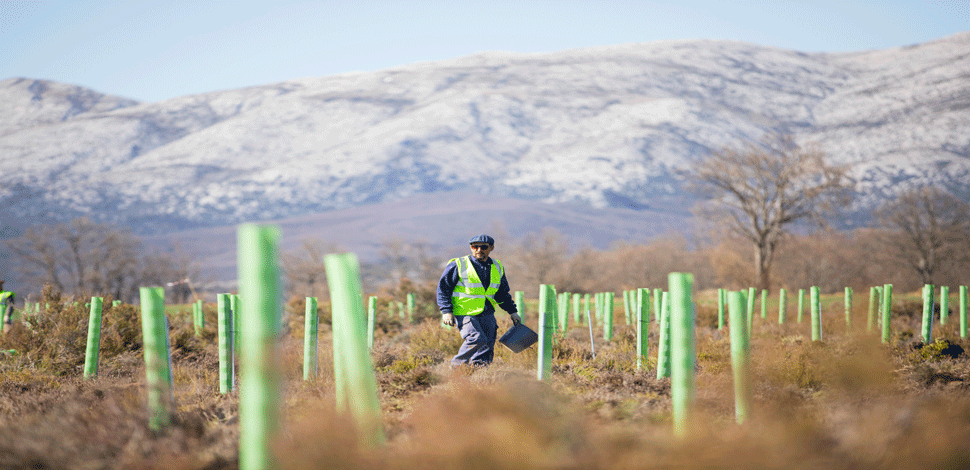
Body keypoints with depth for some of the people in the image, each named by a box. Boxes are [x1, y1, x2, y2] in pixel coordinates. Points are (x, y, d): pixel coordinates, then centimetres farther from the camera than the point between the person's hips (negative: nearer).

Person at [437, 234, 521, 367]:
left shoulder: (497, 267, 14)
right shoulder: (458, 265, -3)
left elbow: (502, 293, 26)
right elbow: (443, 288, -1)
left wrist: (512, 311, 22)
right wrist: (446, 311, -10)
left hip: (486, 313, 6)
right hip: (465, 312, -6)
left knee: (488, 347, -1)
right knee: (477, 339, -22)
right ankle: (457, 365, -7)